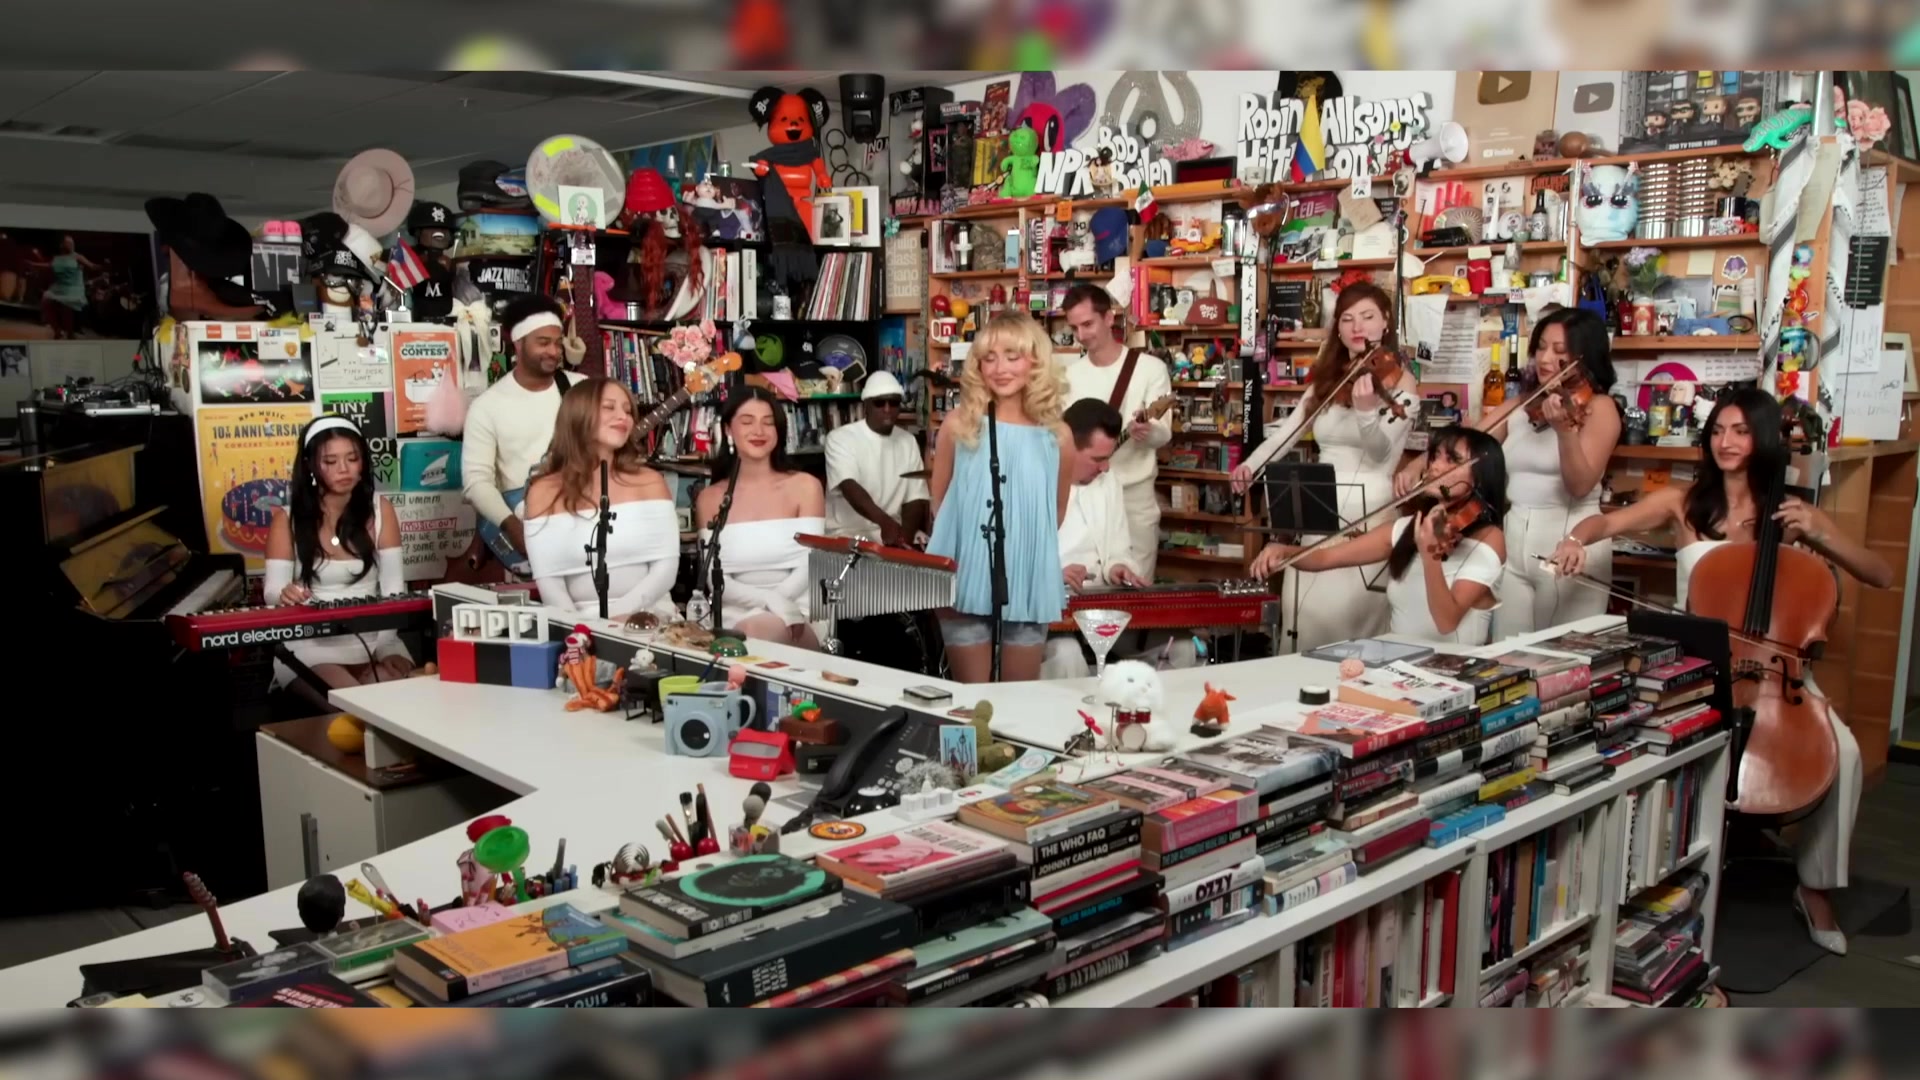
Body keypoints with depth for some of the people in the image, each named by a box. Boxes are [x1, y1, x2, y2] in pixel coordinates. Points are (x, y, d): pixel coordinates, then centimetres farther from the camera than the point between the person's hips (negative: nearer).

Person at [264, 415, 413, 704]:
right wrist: (284, 595, -30)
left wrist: (384, 648, -15)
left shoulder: (379, 509, 5)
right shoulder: (287, 518, 3)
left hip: (373, 639, 2)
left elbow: (393, 586, 0)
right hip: (310, 644, -2)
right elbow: (273, 590, -4)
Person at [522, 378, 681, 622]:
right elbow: (547, 579, -3)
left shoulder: (650, 483, 6)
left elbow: (666, 566, -1)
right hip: (581, 623, 0)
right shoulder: (544, 492, 4)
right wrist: (577, 623, -21)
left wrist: (618, 616, -16)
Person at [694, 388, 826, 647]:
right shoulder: (710, 498, 9)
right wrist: (771, 601, -21)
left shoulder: (805, 487, 5)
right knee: (751, 630, -34)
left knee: (767, 628, -35)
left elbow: (809, 566, -3)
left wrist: (764, 608, -21)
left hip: (798, 618, -1)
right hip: (735, 618, 2)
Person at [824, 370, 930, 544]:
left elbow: (915, 498, 2)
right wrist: (885, 521, -37)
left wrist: (906, 534, -18)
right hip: (847, 534, -3)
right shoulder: (840, 438, -6)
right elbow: (849, 486, -22)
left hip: (892, 531, 4)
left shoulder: (909, 442, 9)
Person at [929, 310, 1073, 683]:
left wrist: (1028, 543, 11)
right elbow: (939, 501, 6)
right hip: (966, 580, -1)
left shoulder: (1057, 437, -1)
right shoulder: (958, 425, -3)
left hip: (1028, 583, 1)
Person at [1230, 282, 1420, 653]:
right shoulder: (1325, 379, 13)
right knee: (1302, 607, 0)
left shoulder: (1399, 380, -3)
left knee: (1341, 612, -14)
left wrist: (1366, 411, -35)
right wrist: (1251, 464, -8)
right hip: (1320, 507, 5)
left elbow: (1382, 452, -16)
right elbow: (1288, 432, 9)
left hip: (1368, 510, -5)